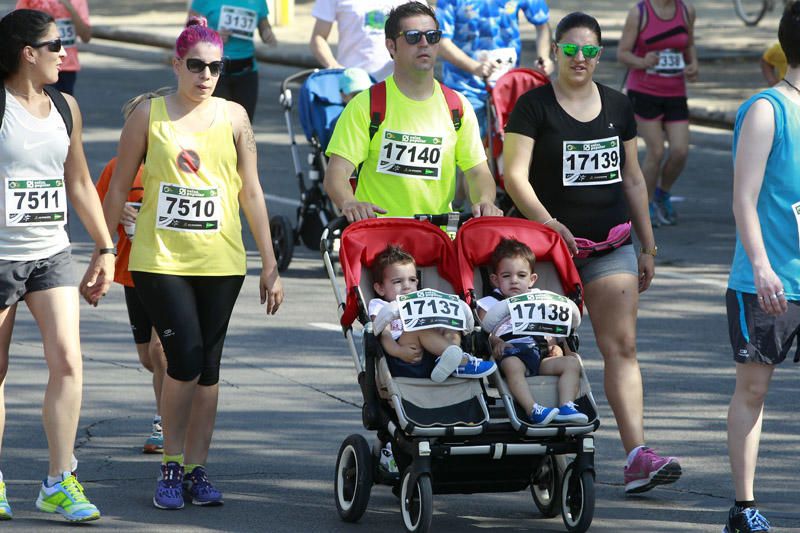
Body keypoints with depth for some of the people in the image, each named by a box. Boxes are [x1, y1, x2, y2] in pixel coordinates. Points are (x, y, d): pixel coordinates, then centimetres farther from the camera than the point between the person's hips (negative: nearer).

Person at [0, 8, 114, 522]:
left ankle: (60, 482, -6)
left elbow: (79, 182, 19)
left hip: (52, 253, 5)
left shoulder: (65, 107, 10)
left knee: (68, 360, -10)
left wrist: (105, 248, 18)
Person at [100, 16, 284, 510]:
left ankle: (197, 468, 14)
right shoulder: (149, 114, 1)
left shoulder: (233, 117, 6)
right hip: (159, 260, -2)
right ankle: (171, 466, 2)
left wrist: (270, 263, 7)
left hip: (220, 261, 2)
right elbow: (119, 187, 7)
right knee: (185, 361, -13)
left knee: (208, 367, 5)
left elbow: (251, 192, 9)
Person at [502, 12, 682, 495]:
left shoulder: (617, 107, 10)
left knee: (623, 346, -7)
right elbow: (515, 175, -12)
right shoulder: (534, 106, -4)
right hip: (550, 245, -3)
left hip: (611, 245, 3)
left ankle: (638, 456, -15)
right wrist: (549, 224, -26)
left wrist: (648, 246, 17)